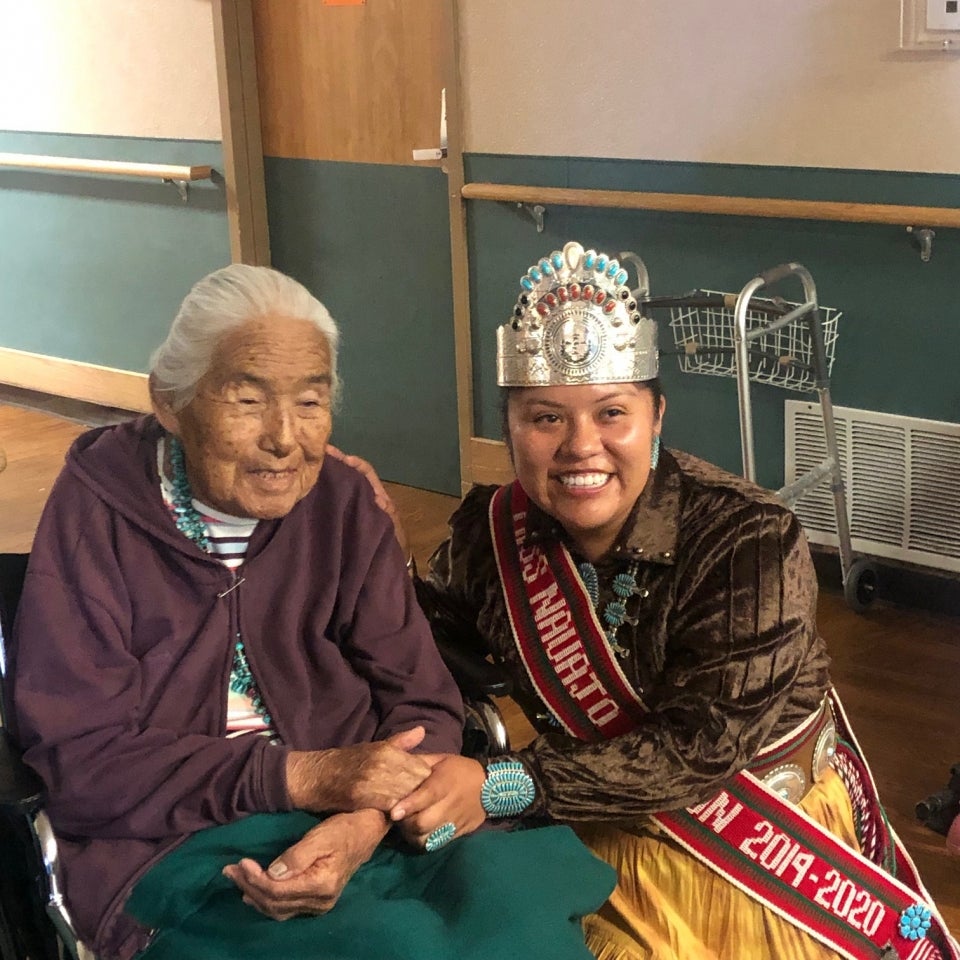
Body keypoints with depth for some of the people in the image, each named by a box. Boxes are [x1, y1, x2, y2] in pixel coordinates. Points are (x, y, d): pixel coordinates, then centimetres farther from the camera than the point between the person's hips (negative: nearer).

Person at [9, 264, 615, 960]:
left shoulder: (342, 504, 6)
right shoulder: (95, 516, -4)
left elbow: (422, 701, 3)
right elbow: (78, 759, -9)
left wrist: (363, 824, -19)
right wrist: (302, 777, -18)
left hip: (360, 826, 4)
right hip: (174, 849, -4)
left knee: (509, 883, -25)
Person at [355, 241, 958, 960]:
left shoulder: (750, 542, -22)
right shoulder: (494, 530, -9)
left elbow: (701, 747, -27)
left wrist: (506, 784, -35)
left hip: (766, 838, -3)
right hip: (606, 833, 3)